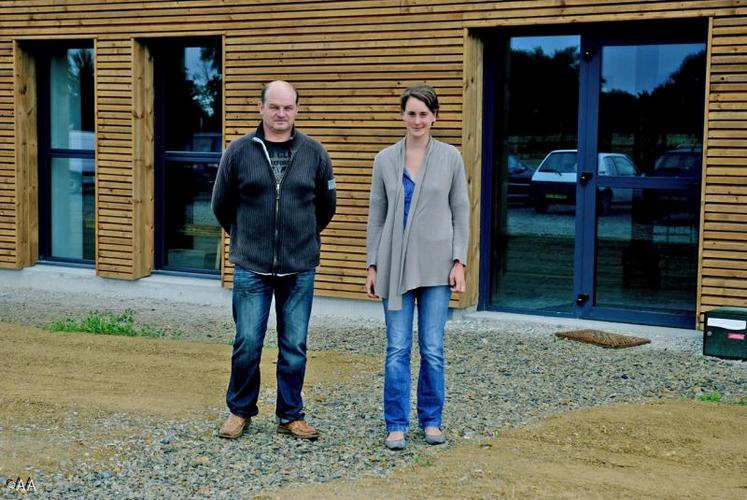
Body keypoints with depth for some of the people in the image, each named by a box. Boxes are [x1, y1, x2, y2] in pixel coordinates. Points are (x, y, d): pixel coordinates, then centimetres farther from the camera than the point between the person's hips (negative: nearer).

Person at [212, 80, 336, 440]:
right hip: (251, 269, -1)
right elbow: (221, 204, 10)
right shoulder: (239, 151, -1)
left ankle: (290, 416, 21)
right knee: (247, 344, 2)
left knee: (294, 347, 7)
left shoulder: (314, 153, 2)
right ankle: (240, 411, 21)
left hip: (300, 269, 1)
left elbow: (326, 205, 14)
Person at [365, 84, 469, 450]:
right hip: (396, 264, 1)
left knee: (432, 348, 4)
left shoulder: (450, 157, 2)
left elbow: (460, 211, 3)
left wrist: (459, 262, -4)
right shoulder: (385, 159, 5)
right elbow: (376, 215, 9)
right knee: (397, 349, 1)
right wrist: (373, 265, 5)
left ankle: (431, 421, 18)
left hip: (435, 265, -1)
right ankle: (396, 424, 9)